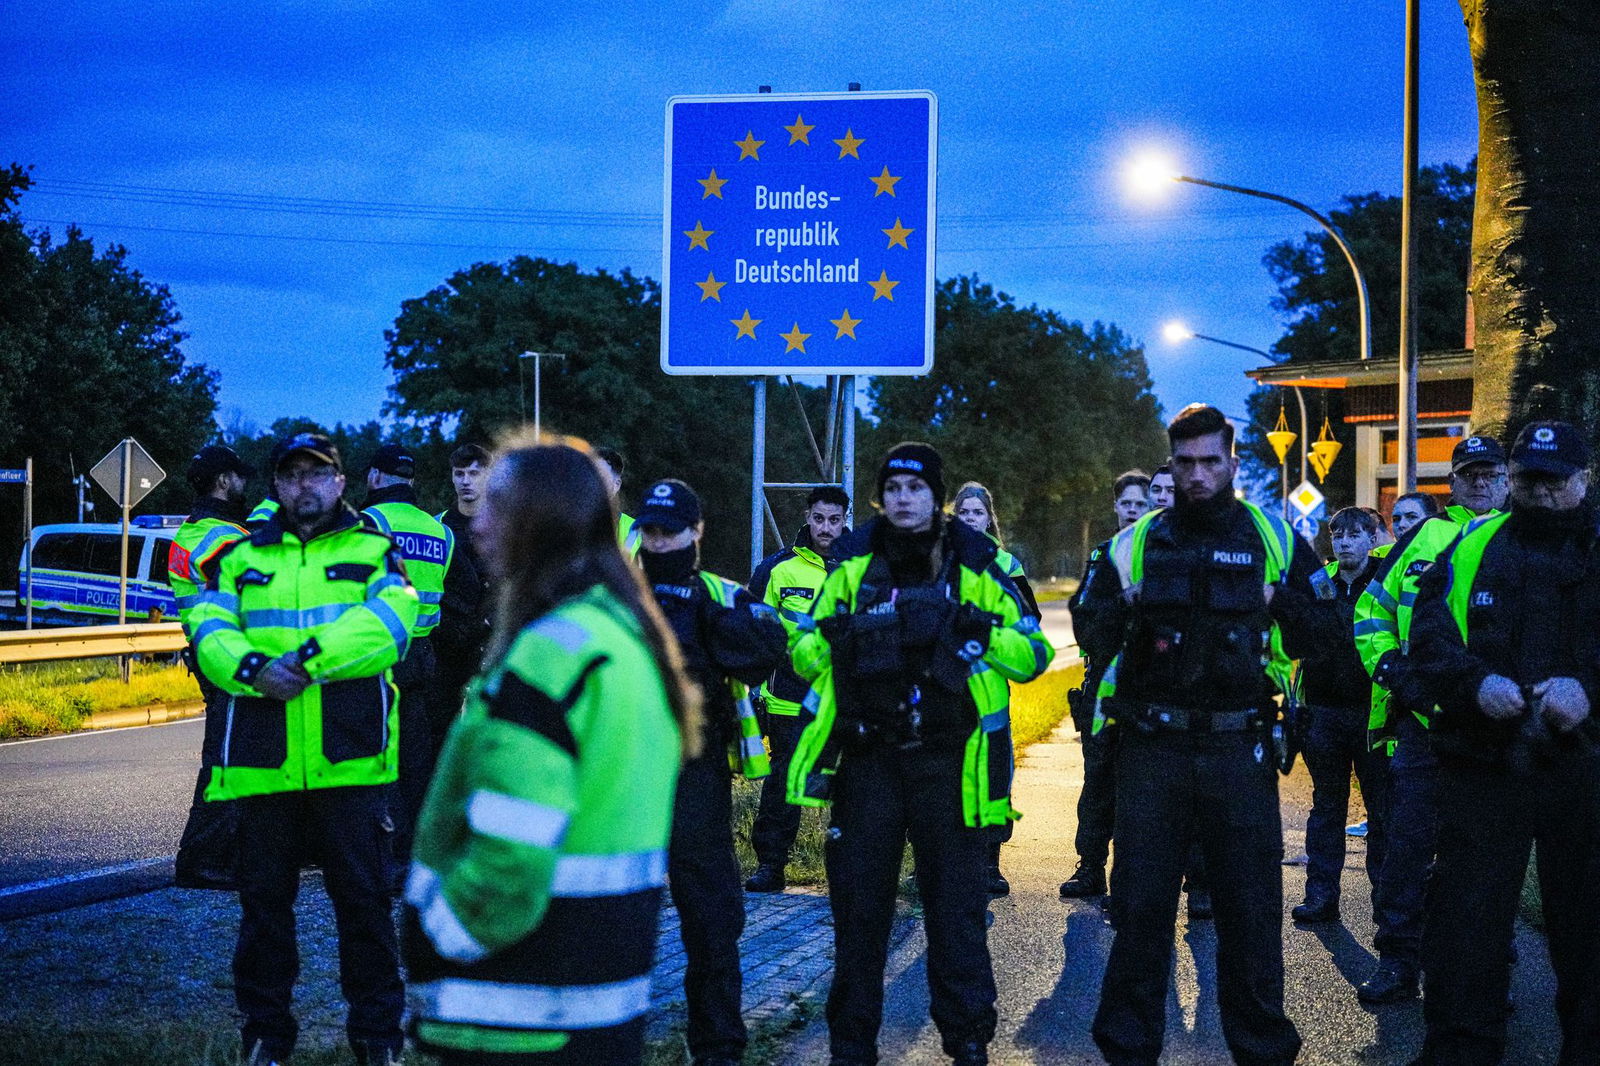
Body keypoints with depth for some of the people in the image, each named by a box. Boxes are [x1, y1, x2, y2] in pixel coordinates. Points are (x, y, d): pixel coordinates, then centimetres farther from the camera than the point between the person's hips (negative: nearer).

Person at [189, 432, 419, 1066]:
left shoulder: (373, 552, 8)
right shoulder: (243, 559, 16)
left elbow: (389, 620, -11)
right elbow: (210, 630, 2)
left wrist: (312, 655, -22)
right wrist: (252, 668, -19)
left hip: (350, 759, -2)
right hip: (263, 760, 2)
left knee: (364, 896, 2)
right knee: (263, 898, 9)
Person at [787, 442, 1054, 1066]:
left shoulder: (976, 567, 2)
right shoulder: (853, 563, 8)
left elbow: (1034, 654, 2)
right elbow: (804, 652, 13)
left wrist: (980, 632, -16)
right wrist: (829, 635, -10)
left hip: (948, 763, -2)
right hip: (867, 760, 2)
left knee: (957, 904, 3)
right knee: (858, 905, 6)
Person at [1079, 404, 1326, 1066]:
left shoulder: (1275, 540, 5)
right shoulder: (1134, 544, 6)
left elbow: (1323, 638, 6)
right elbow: (1093, 645, 5)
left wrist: (1284, 607, -13)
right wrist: (1119, 614, -16)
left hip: (1239, 748, 0)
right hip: (1153, 746, 0)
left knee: (1250, 902, 5)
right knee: (1141, 901, 5)